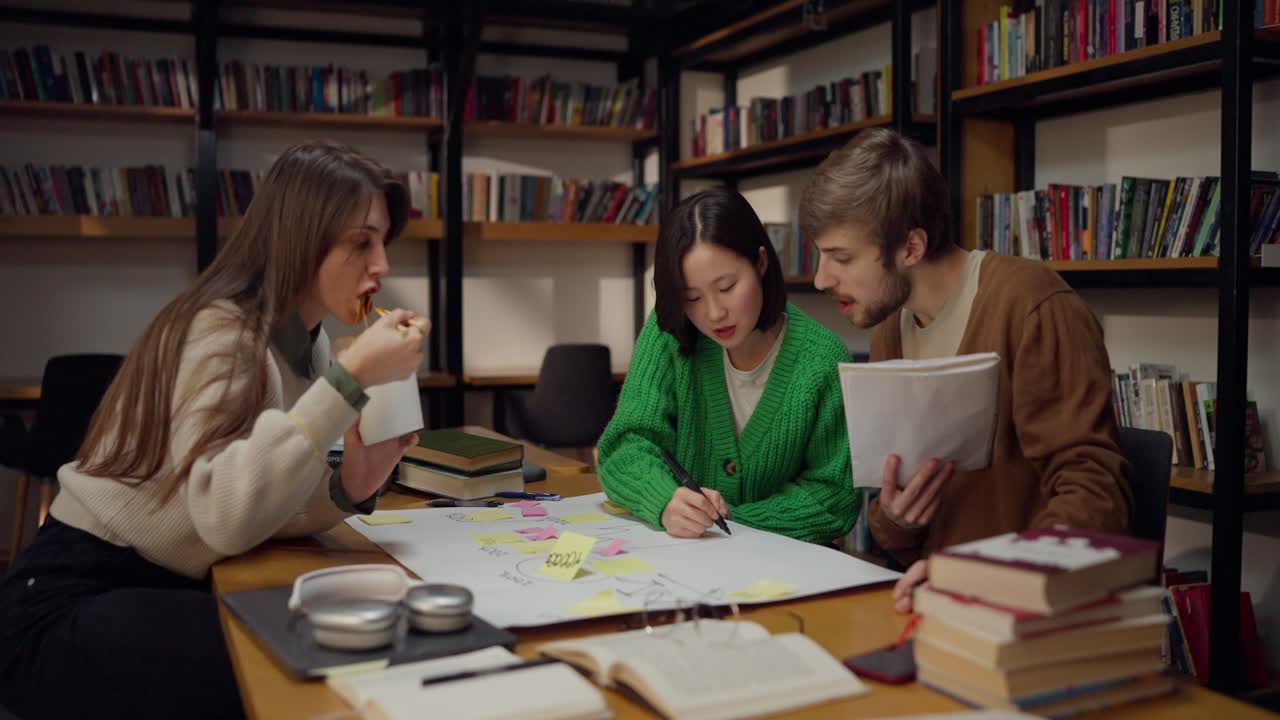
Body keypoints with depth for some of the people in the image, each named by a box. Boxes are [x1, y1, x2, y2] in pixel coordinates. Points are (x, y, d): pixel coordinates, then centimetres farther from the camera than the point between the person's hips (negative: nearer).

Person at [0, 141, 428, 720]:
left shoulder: (308, 343, 4)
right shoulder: (220, 329, -21)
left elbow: (266, 512, -1)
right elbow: (227, 516, -35)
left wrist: (348, 489, -20)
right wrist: (349, 378, -35)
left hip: (169, 590, 8)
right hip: (74, 603, -8)